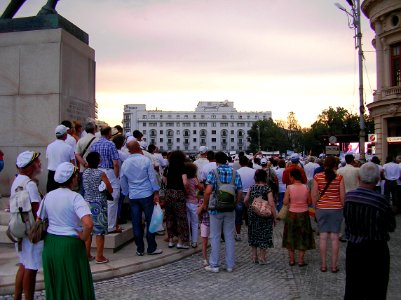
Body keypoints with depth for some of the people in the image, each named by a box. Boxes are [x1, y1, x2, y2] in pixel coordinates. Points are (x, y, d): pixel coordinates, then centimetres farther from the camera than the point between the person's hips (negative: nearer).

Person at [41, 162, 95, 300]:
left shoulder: (49, 196, 2)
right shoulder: (75, 197, -17)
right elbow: (88, 224, -29)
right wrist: (83, 237, -13)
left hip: (50, 244, 6)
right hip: (70, 245, -6)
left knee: (55, 283, 20)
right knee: (74, 283, 11)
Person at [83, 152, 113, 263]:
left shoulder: (84, 173, 1)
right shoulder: (100, 174, -13)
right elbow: (110, 190, -9)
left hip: (87, 203, 5)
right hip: (99, 204, -5)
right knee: (100, 231, 2)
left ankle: (87, 255, 20)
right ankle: (99, 257, 7)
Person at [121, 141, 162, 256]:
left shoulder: (125, 163, 5)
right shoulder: (145, 160, -7)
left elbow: (123, 183, 13)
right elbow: (152, 177, -8)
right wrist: (156, 193, -3)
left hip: (133, 197, 4)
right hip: (147, 195, -3)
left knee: (136, 223, 8)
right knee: (150, 221, 4)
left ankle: (140, 249, 14)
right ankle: (151, 248, 9)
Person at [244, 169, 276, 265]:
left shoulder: (252, 188, 0)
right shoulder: (267, 188, -13)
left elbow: (245, 200, 4)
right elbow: (271, 204, -17)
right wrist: (274, 217, -9)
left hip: (252, 215, 4)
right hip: (264, 216, -4)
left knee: (253, 235, 15)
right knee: (263, 236, 7)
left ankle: (254, 257, 25)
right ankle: (262, 258, 13)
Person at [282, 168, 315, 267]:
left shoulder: (289, 188, -13)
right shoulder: (306, 187, -7)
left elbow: (285, 202, -12)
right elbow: (310, 202, -1)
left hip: (292, 214, -1)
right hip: (303, 214, 1)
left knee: (291, 237, 13)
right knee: (302, 237, 12)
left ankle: (291, 260, 19)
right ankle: (301, 261, 14)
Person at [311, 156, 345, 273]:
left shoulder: (317, 177, -5)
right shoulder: (339, 177, -7)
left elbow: (314, 195, -3)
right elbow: (342, 195, -5)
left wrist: (316, 207, 10)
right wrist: (342, 206, 10)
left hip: (321, 208, 1)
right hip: (336, 209, -1)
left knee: (323, 236, 7)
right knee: (334, 237, 6)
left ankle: (323, 265, 14)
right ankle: (334, 265, 12)